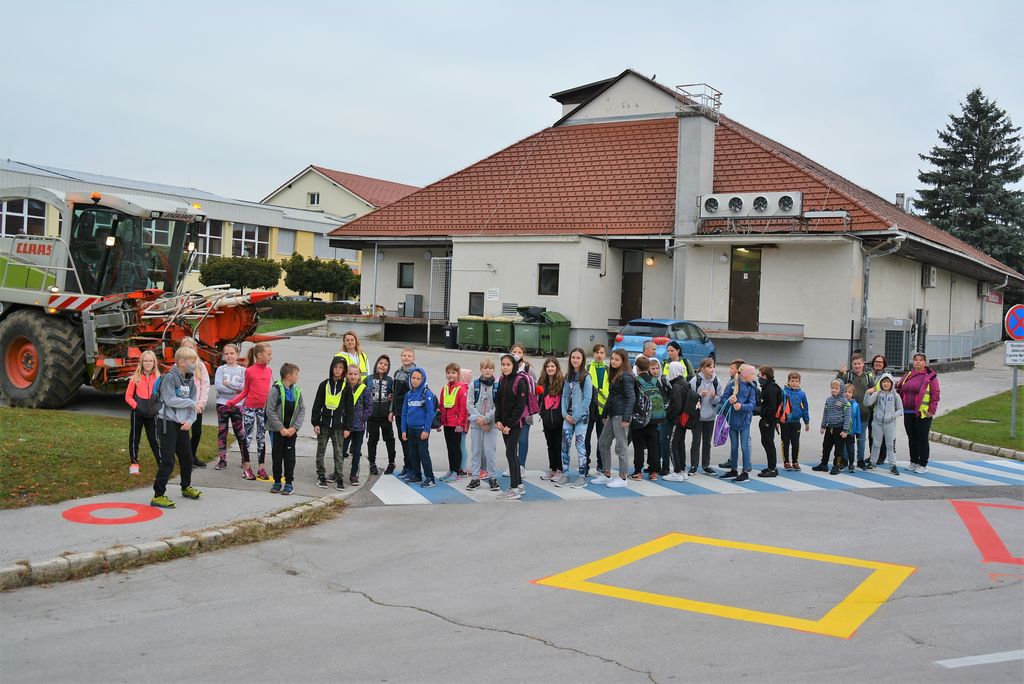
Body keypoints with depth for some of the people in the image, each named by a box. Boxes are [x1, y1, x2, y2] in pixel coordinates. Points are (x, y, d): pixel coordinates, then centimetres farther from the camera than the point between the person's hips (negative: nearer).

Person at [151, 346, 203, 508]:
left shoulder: (190, 379, 10)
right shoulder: (169, 377, -14)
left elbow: (192, 405, 9)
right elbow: (171, 400, -24)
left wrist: (190, 420, -7)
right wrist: (190, 403, -11)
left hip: (182, 425, 8)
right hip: (168, 423, -8)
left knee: (187, 458, 18)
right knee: (168, 461, -10)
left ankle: (186, 487, 37)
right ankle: (158, 496, -6)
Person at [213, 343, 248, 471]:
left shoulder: (242, 370, 3)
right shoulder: (221, 369, 2)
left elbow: (245, 387, -10)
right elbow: (218, 386, -11)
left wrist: (228, 384, -12)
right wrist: (235, 389, -12)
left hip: (237, 405, -1)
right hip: (223, 404, 1)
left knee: (240, 433, 4)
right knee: (222, 432, 5)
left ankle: (245, 459, 14)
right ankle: (222, 460, 12)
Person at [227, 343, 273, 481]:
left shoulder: (268, 371, 4)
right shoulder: (249, 371, -7)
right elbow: (245, 391, 0)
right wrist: (232, 402, -9)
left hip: (264, 408, 4)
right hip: (250, 408, -4)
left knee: (261, 438, 9)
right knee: (248, 437, 3)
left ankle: (261, 469, 14)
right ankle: (246, 468, 11)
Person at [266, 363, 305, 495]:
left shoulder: (297, 391, 3)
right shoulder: (276, 390, -11)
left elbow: (302, 410, 3)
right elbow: (270, 411, -13)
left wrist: (295, 427, -9)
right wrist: (281, 428, -15)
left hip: (291, 430, 3)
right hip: (277, 429, -3)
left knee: (290, 456, 3)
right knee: (276, 456, 7)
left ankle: (289, 483, 11)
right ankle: (277, 482, 19)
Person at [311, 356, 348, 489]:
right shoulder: (324, 384, 3)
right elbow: (317, 405, 4)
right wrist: (315, 423, -2)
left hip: (339, 425, -1)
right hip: (324, 423, 1)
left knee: (339, 452, 1)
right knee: (321, 451, 6)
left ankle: (339, 478, 8)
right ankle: (321, 476, 16)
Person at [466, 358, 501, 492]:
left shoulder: (497, 386, -3)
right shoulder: (474, 384, 2)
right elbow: (470, 404, 0)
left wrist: (485, 419, -13)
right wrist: (478, 418, -12)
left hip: (491, 424, -2)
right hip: (476, 424, 2)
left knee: (490, 451, -4)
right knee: (475, 451, 6)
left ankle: (493, 478, 8)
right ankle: (475, 478, 13)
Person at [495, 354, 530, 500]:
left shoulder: (519, 381, -12)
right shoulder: (502, 381, 11)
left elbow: (520, 406, -16)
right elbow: (498, 402, 13)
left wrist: (509, 425, -16)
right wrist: (498, 420, 0)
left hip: (516, 422, -8)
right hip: (504, 423, 8)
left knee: (511, 452, -10)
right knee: (512, 453, 12)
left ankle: (514, 489, -8)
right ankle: (519, 485, 21)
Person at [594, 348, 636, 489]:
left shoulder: (626, 376, -12)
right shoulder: (614, 375, 16)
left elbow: (631, 397, -18)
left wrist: (626, 418, -23)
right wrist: (605, 414, 20)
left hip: (621, 415, -10)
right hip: (612, 414, 10)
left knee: (620, 446, -3)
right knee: (603, 443, 12)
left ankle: (622, 478, 6)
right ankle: (607, 475, 21)